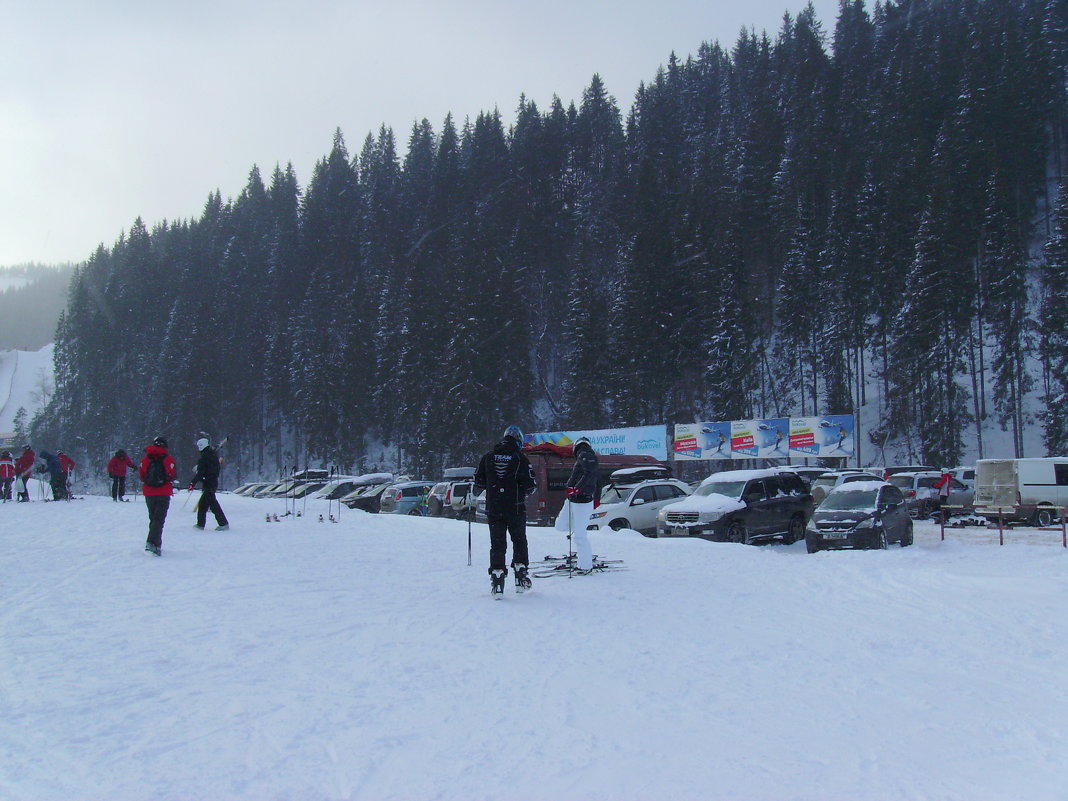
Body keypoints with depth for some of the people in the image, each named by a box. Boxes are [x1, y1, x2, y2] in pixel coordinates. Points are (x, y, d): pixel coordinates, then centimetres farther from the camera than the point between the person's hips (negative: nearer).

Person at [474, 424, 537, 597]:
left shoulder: (488, 457, 3)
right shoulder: (520, 458, -7)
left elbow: (478, 483, 6)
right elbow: (530, 485, -9)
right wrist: (533, 487, 13)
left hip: (493, 509, 2)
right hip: (516, 509, -2)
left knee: (497, 543, 8)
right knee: (519, 540, 15)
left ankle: (497, 574, -1)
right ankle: (520, 575, 13)